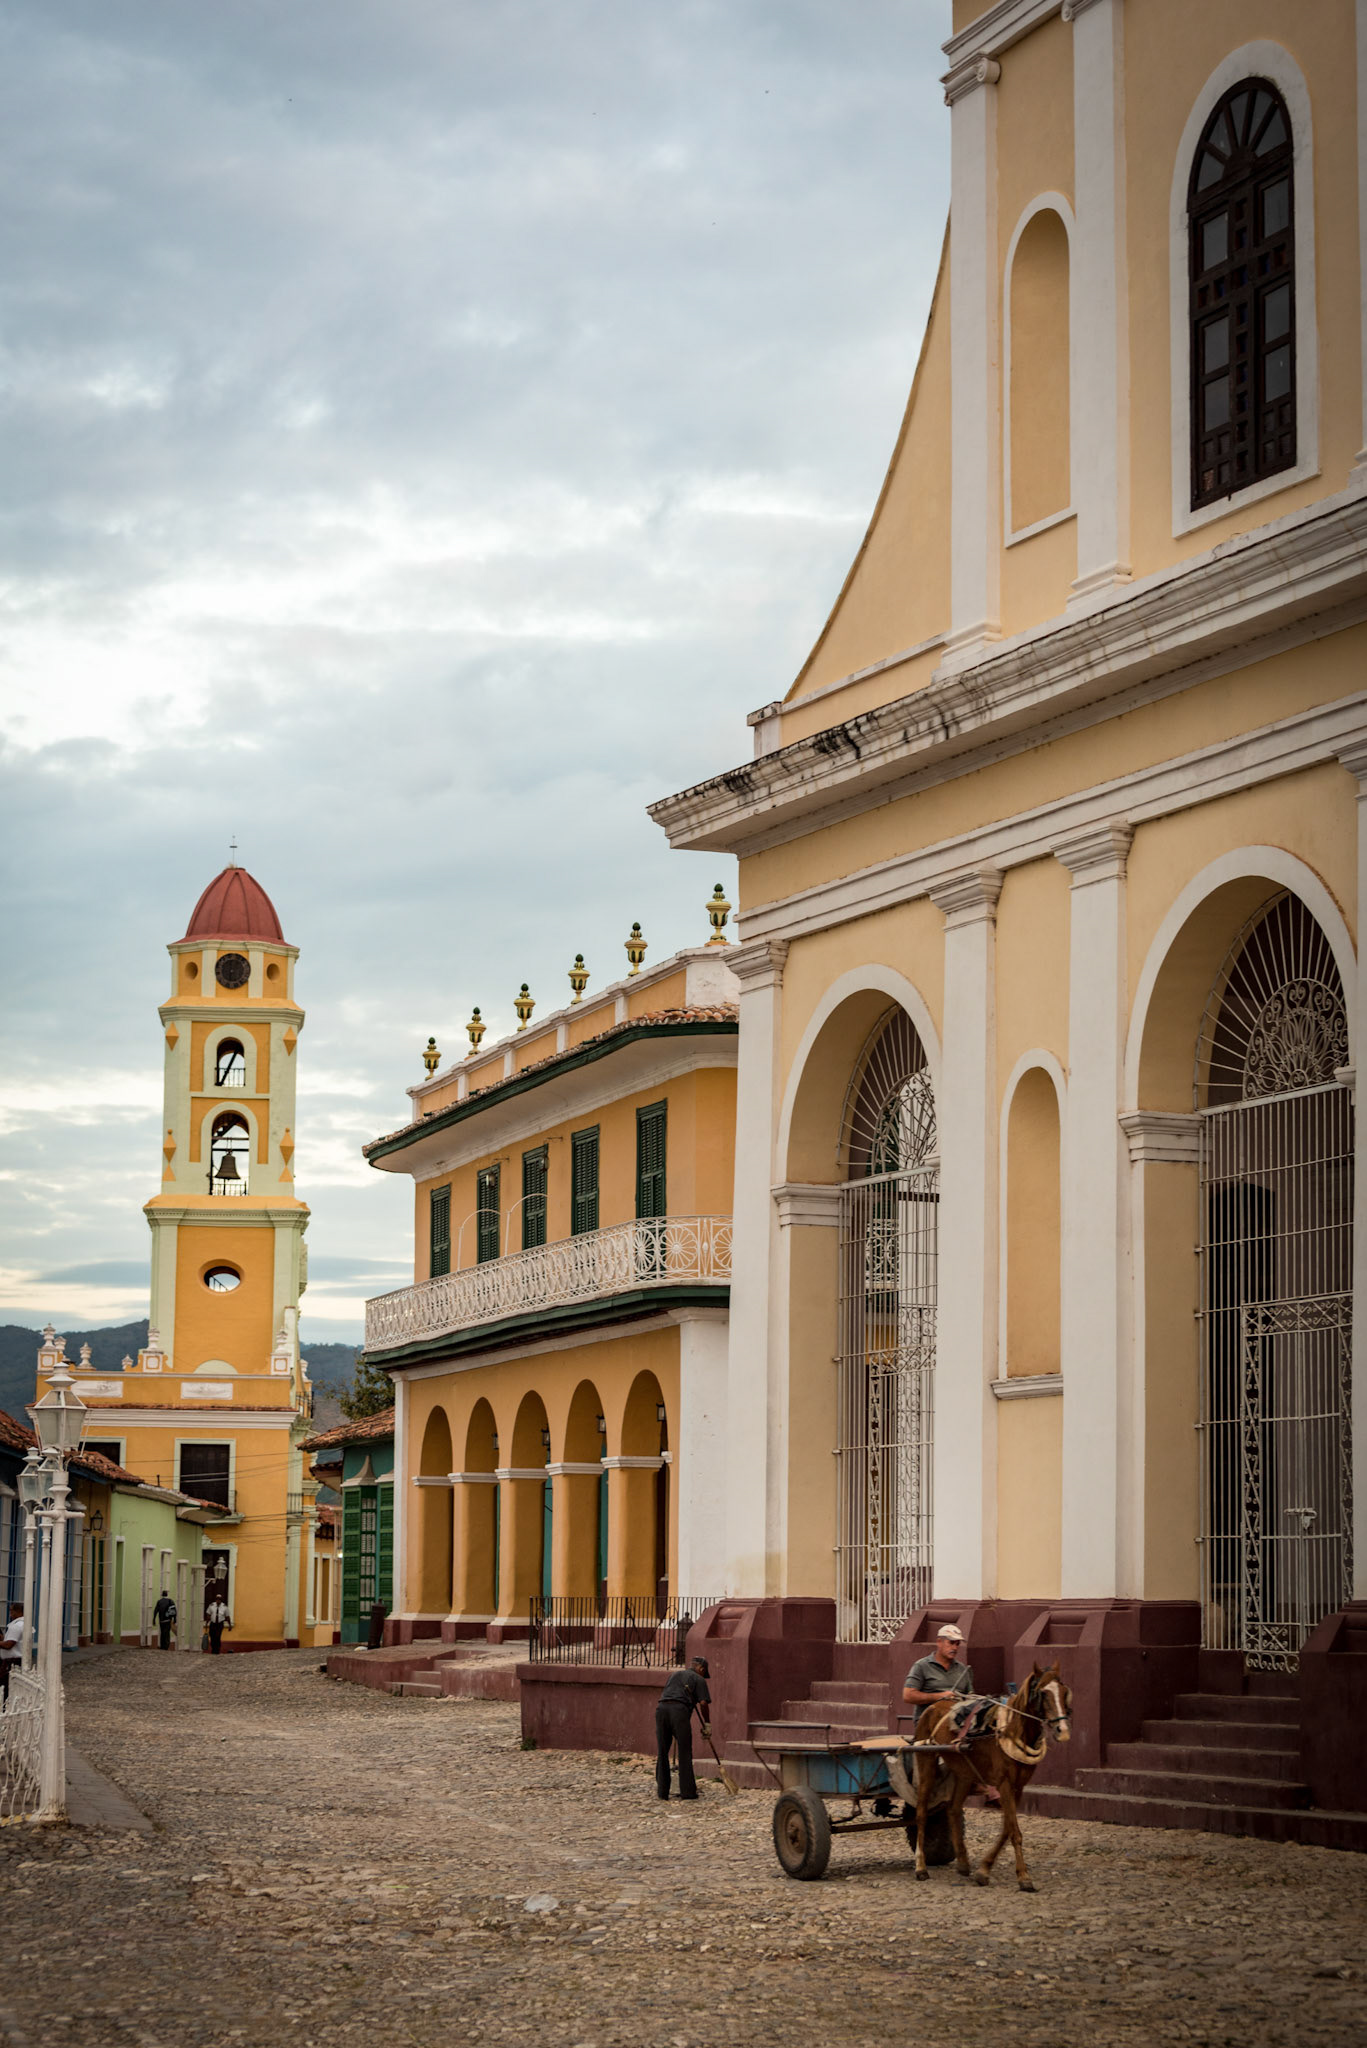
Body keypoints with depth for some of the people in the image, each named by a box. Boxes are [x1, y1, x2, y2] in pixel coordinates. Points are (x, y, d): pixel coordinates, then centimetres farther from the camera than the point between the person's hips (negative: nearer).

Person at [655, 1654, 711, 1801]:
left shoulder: (674, 1675, 30)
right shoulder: (698, 1680, 15)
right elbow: (703, 1703, 4)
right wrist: (706, 1726, 15)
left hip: (662, 1708, 4)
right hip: (680, 1710, -4)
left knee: (662, 1752, 10)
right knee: (685, 1753, 5)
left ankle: (661, 1791, 8)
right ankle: (687, 1791, 6)